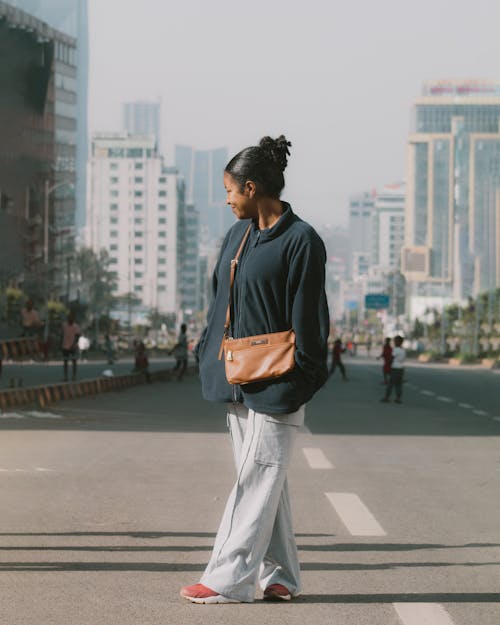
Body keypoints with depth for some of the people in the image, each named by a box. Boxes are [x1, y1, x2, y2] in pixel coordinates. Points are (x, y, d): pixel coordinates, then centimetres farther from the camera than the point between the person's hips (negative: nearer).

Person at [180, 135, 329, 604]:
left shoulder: (300, 241, -11)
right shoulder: (238, 236, 12)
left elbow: (307, 319, -13)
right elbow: (221, 300, 19)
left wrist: (298, 380, -15)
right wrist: (208, 351, 15)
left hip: (275, 384, -8)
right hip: (239, 378, 8)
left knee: (257, 479, -6)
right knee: (263, 479, 10)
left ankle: (231, 578, -5)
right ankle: (277, 577, 16)